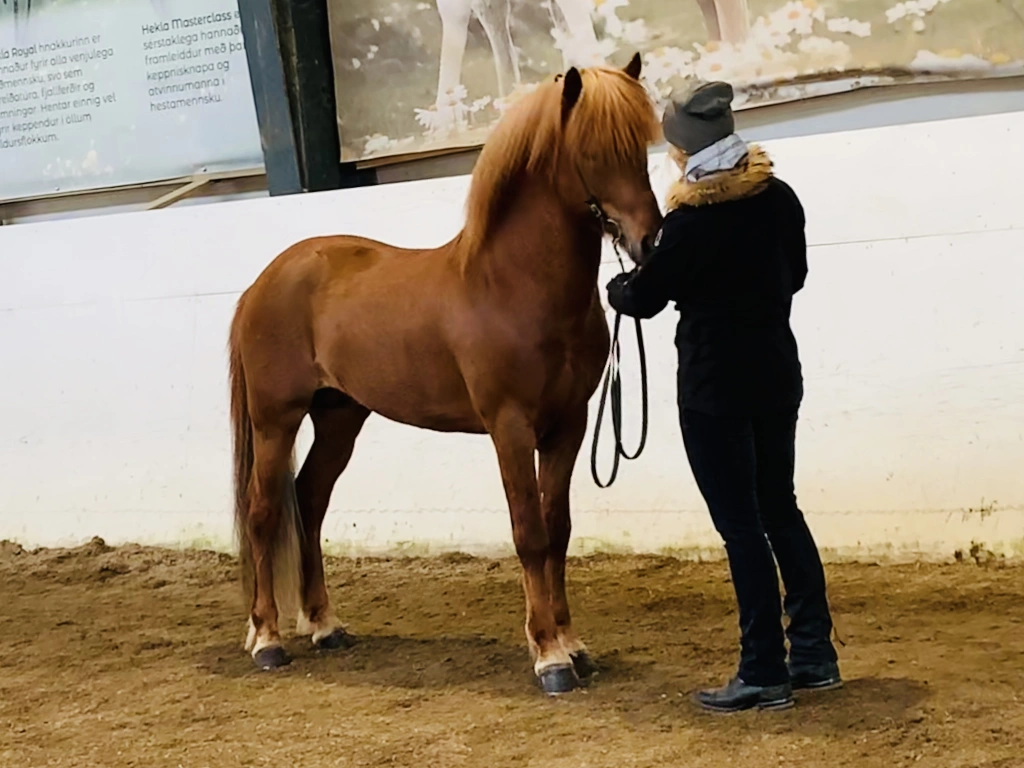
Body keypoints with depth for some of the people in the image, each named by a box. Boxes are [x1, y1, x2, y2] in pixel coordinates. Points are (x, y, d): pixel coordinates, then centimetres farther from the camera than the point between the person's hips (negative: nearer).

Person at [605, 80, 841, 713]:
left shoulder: (690, 221, -18)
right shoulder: (780, 199, 1)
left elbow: (645, 298, -7)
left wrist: (618, 287, 14)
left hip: (715, 384, -7)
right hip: (777, 372, 7)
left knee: (740, 524, -1)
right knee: (780, 509, 16)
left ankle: (765, 674, 5)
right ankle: (815, 654, 20)